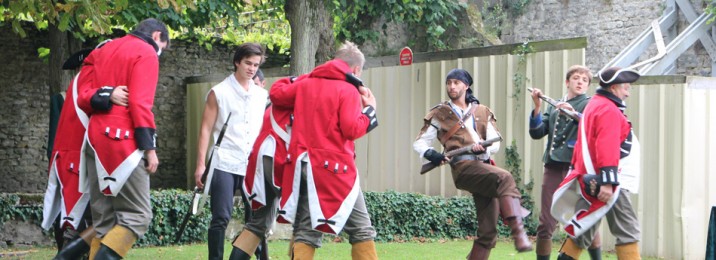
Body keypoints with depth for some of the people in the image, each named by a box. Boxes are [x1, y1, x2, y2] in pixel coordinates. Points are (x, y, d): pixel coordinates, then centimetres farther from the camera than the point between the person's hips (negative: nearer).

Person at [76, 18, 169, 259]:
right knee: (138, 215, -7)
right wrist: (149, 148, -13)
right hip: (123, 141, -8)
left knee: (104, 219, 9)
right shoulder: (146, 53, -2)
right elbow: (140, 103, -14)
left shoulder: (102, 51, 21)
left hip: (95, 139, 8)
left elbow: (83, 98, 11)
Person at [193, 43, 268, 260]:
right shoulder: (219, 93, 3)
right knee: (221, 218, -6)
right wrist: (200, 165, -7)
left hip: (255, 166, 4)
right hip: (225, 165, -3)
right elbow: (206, 130, 0)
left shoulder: (262, 95, 14)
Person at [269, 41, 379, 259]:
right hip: (334, 167, -5)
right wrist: (369, 110, 2)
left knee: (306, 231, 8)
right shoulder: (348, 89, -6)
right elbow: (352, 129, -14)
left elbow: (276, 94, 19)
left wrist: (293, 82, 34)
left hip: (302, 165, 6)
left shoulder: (306, 83, 11)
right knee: (361, 230, 4)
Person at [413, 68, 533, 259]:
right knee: (504, 178, -35)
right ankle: (518, 232, -46)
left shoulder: (483, 112, 21)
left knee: (488, 232, 0)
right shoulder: (440, 114, 12)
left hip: (484, 166, 5)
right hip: (463, 167, -5)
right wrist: (431, 154, -11)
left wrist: (484, 149, -11)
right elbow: (419, 143, 11)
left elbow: (495, 143, 12)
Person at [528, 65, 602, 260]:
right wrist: (537, 107, -1)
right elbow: (537, 133, 11)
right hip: (553, 168, 4)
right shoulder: (553, 107, 19)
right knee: (546, 224, 2)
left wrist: (573, 113, -23)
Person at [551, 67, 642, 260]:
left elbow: (582, 146, 24)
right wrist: (607, 181, -28)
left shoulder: (593, 106, 21)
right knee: (628, 232, -9)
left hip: (590, 179, 10)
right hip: (605, 184, -10)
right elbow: (607, 147, -22)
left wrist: (576, 169, 26)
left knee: (583, 230, 12)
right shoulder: (609, 110, -11)